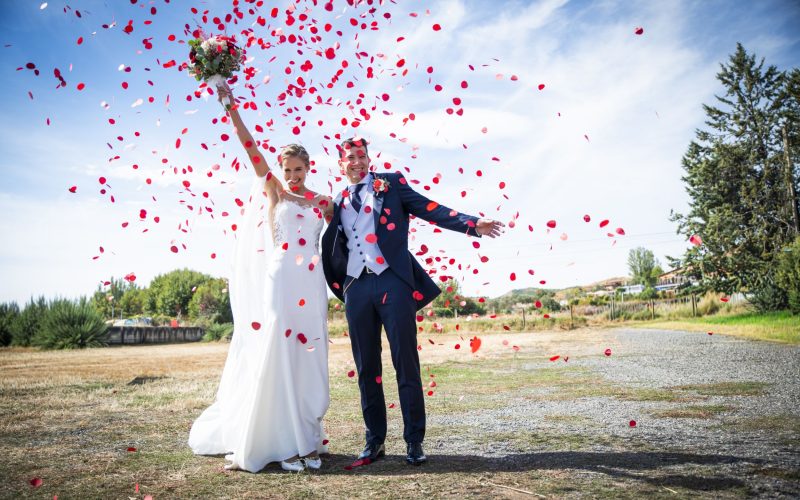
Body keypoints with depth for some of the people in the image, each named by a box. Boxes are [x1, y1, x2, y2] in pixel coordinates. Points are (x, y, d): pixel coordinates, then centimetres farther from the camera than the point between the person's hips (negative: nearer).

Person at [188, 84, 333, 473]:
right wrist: (231, 107, -2)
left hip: (309, 287, 2)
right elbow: (250, 146, 3)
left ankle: (307, 440, 15)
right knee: (275, 358, -2)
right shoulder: (270, 190, 9)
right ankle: (283, 443, 7)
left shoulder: (322, 202, 13)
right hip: (276, 283, -2)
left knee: (306, 361, 4)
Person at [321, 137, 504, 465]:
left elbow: (430, 209, -2)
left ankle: (414, 441, 8)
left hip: (393, 282, -3)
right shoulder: (338, 203, 18)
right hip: (356, 288, 4)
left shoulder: (391, 183, 9)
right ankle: (375, 440, 18)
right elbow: (332, 250, 19)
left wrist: (473, 225, -15)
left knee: (405, 363, -2)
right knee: (367, 368, 7)